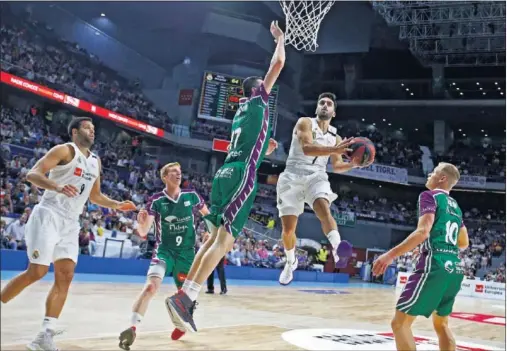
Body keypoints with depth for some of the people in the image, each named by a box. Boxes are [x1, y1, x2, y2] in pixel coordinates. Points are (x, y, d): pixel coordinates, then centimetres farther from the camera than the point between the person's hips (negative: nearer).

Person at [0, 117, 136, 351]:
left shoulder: (95, 161, 17)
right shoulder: (64, 150, -5)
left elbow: (94, 196, 27)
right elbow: (32, 174, -16)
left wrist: (118, 205, 14)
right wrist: (57, 186, -33)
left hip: (70, 223, 7)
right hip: (49, 215, -7)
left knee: (65, 277, -2)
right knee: (37, 271, -12)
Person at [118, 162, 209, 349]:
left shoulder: (191, 195, -5)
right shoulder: (156, 200, -11)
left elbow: (207, 214, 14)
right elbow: (143, 232, -15)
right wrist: (140, 223, -35)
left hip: (186, 252, 2)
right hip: (164, 250, -2)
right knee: (151, 285, -25)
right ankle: (132, 328, -23)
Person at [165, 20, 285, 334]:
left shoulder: (241, 113, 27)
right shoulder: (258, 102, 7)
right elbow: (278, 64, 7)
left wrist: (266, 148, 39)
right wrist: (280, 38, 23)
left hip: (225, 174, 9)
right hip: (241, 176, -9)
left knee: (217, 237, 9)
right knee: (225, 239, -15)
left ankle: (185, 295, 6)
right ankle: (185, 297, -24)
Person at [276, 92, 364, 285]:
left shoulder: (335, 137, 15)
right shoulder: (305, 122, -1)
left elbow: (336, 166, 22)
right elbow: (307, 148, -19)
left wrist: (352, 163, 0)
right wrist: (335, 150, -31)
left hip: (316, 177, 2)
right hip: (293, 177, -2)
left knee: (323, 208, -32)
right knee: (288, 228, 1)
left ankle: (338, 249, -55)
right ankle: (291, 262, 29)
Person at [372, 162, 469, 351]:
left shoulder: (430, 196, -3)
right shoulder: (455, 206, 21)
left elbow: (423, 232, -17)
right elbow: (464, 243, 27)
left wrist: (391, 255, -19)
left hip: (434, 266, -9)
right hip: (455, 269, 9)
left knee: (400, 322, -4)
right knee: (441, 324, 22)